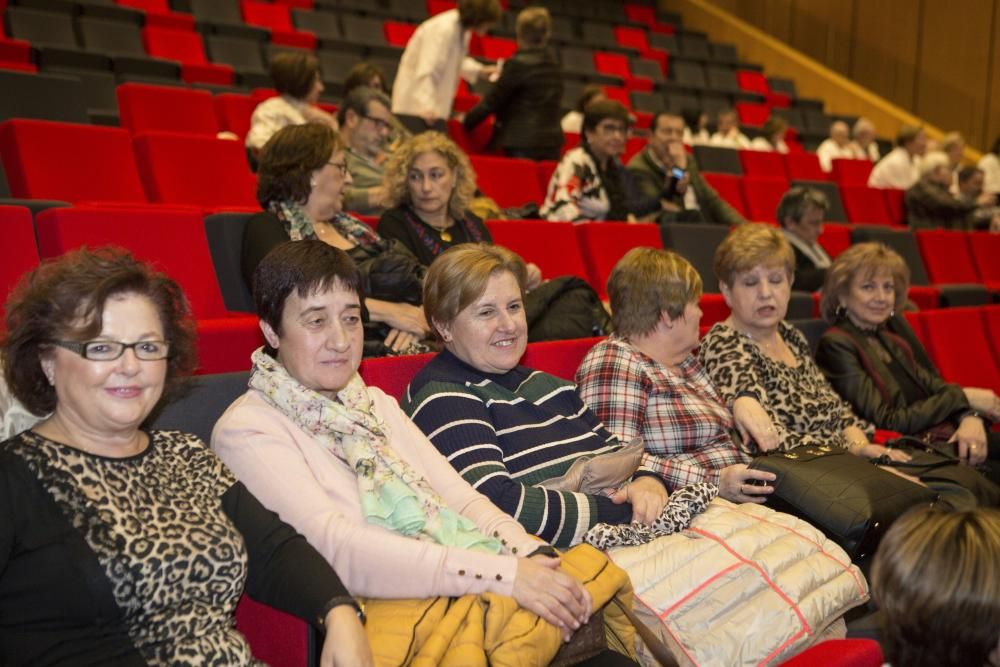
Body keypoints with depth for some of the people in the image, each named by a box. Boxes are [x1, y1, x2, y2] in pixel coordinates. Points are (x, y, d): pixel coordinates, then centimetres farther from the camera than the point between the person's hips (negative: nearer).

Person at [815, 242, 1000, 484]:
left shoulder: (895, 326, 15)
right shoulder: (836, 345, -7)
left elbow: (932, 383, 12)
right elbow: (888, 422, -11)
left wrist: (971, 417, -10)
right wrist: (962, 397, -7)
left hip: (948, 435, 7)